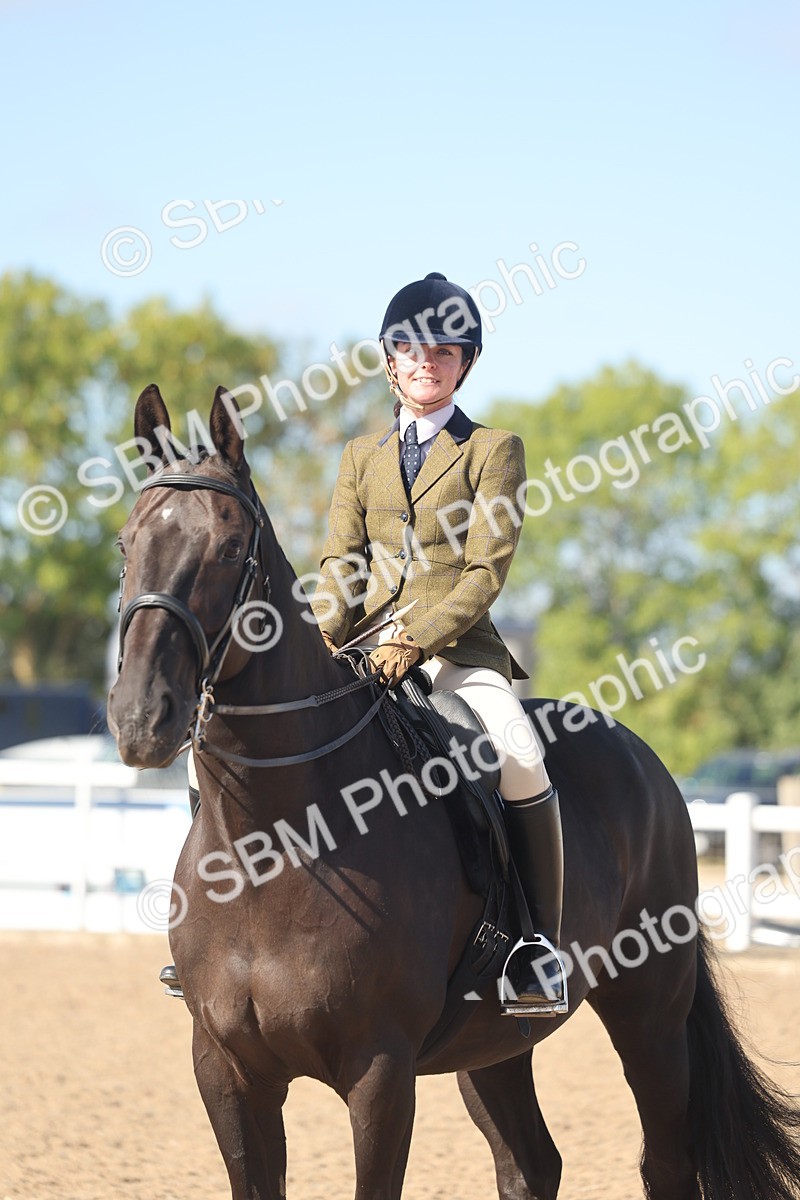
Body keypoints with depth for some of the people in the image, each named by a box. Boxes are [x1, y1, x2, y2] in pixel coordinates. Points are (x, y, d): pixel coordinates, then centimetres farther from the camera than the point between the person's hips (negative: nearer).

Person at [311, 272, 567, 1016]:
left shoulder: (493, 451, 5)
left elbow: (485, 571, -4)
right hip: (366, 650, 5)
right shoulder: (361, 458, 19)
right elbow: (340, 563, 13)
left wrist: (415, 641, -17)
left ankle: (543, 951, -25)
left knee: (519, 757, -31)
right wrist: (323, 640, -8)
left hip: (458, 649, -4)